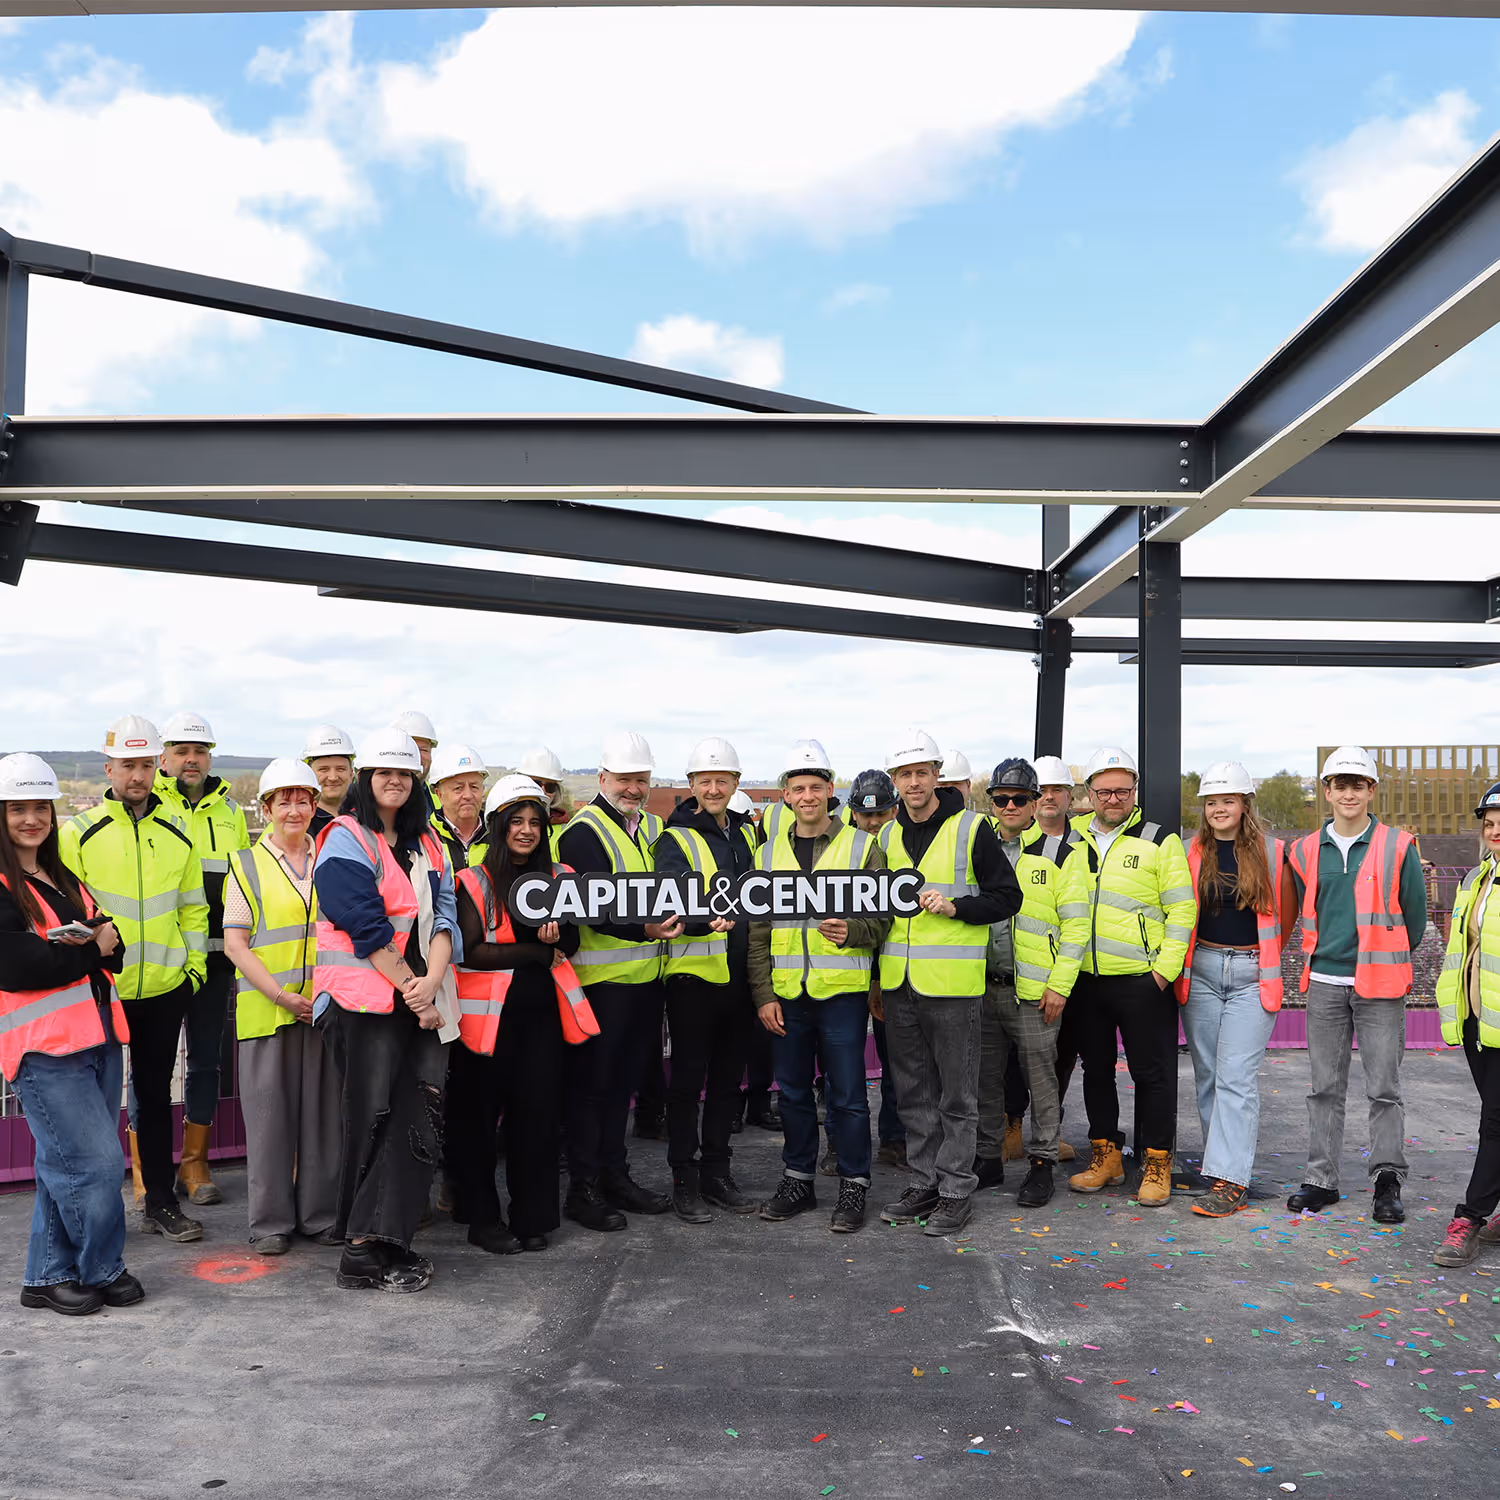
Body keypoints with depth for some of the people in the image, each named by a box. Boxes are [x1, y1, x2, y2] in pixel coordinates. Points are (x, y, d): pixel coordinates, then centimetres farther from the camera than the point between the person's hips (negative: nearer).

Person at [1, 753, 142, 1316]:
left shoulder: (64, 879, 18)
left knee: (66, 1163, 12)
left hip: (95, 1034, 8)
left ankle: (49, 1275, 22)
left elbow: (113, 951, 13)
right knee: (98, 1160, -8)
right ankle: (104, 1270, 10)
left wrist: (100, 936, -11)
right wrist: (91, 949, -8)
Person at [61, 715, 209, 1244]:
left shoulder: (176, 833, 7)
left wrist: (195, 963, 6)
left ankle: (160, 1202, 21)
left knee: (156, 1093, 12)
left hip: (164, 988, 3)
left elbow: (192, 907, 13)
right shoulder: (80, 832, -4)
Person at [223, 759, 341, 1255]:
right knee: (270, 1113, 2)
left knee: (325, 1111, 6)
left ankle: (322, 1214, 18)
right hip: (265, 1008, -2)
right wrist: (281, 995, -12)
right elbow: (235, 943, -2)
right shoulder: (247, 864, 3)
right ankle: (271, 1221, 13)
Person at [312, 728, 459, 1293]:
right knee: (374, 1119, -6)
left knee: (419, 1114, -3)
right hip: (363, 998, -6)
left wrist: (432, 982, -10)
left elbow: (443, 916, 7)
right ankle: (366, 1251, 1)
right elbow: (366, 926, -11)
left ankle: (374, 1244, 5)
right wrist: (410, 987, -12)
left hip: (418, 998, 6)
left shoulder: (427, 844, 17)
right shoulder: (346, 840, -2)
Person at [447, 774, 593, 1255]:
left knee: (538, 1114, 5)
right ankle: (482, 1219, 17)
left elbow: (571, 945, 12)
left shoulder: (559, 878, 12)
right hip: (489, 1013, -3)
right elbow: (470, 951, -10)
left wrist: (555, 933, -11)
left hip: (541, 1011, 4)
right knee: (478, 1116, 3)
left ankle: (532, 1217, 18)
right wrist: (536, 952, -11)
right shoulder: (475, 881, -2)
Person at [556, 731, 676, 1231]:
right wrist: (643, 929, -36)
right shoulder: (584, 832, -12)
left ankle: (615, 1175, 27)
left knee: (623, 1079, 16)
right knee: (592, 1082, 0)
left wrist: (674, 919, 0)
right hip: (601, 978, -8)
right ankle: (583, 1189, 9)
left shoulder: (652, 827, 14)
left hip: (646, 976, 8)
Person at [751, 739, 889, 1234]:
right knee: (793, 1091, 12)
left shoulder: (861, 846, 0)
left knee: (846, 1094, 2)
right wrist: (763, 994, 3)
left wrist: (851, 931, -20)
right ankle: (798, 1181, 26)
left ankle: (853, 1187, 15)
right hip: (786, 995, 3)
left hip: (842, 991, -3)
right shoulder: (770, 853, 9)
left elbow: (883, 917, 1)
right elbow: (757, 930, 9)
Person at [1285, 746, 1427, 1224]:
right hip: (1324, 985, 3)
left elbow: (1414, 919, 7)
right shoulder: (1306, 851, 7)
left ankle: (1388, 1182, 11)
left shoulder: (1397, 848, -1)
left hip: (1379, 987, -3)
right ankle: (1321, 1179, 16)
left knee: (1384, 1088, 1)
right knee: (1325, 1088, 9)